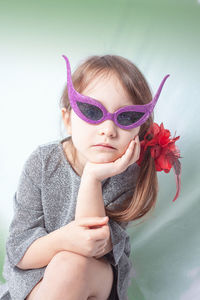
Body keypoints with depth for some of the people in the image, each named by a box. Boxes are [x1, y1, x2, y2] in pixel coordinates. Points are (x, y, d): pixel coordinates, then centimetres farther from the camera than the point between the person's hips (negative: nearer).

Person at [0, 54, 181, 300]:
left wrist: (92, 179, -35)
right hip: (35, 273, 0)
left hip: (101, 276, 1)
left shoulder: (129, 173, -17)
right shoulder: (42, 162, -16)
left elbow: (96, 250, -23)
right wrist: (62, 240, -39)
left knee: (70, 266, -31)